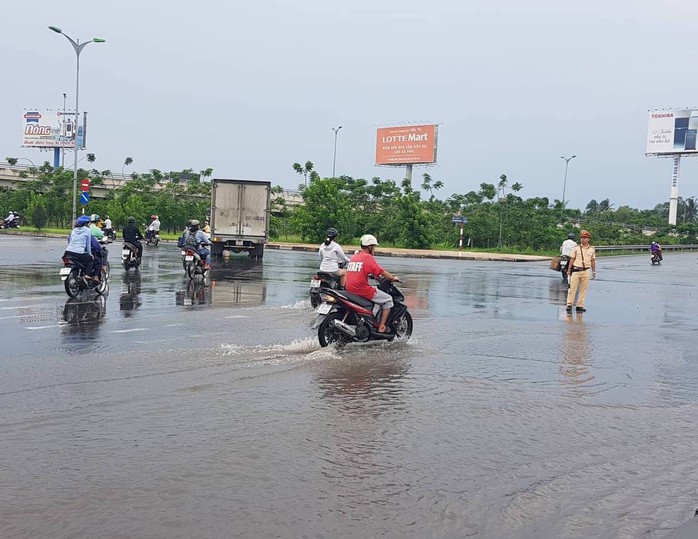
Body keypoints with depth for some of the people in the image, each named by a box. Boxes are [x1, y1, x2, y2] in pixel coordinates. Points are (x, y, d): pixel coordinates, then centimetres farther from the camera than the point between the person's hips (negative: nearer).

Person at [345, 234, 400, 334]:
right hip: (363, 290, -8)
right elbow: (381, 272, -7)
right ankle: (381, 327, 0)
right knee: (388, 299, 6)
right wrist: (393, 278, 9)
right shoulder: (368, 257, -9)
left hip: (350, 291, 9)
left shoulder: (353, 257, 15)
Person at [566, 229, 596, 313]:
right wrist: (568, 271, 3)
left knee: (583, 289, 3)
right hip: (576, 270, -2)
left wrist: (594, 271, 14)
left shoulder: (592, 249, 7)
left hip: (586, 271, 2)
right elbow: (572, 259, 5)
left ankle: (580, 306, 8)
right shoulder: (577, 248, 2)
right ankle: (569, 305, 1)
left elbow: (592, 261, 15)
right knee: (572, 288, -3)